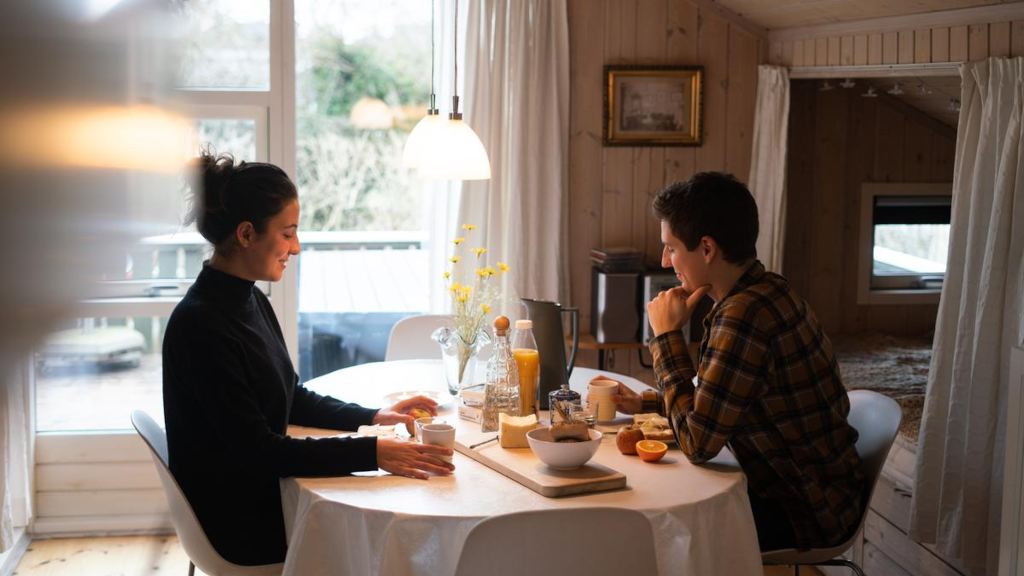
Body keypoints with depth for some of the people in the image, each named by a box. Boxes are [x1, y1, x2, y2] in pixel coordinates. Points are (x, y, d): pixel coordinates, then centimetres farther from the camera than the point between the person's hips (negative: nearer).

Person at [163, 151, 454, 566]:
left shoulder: (252, 301, 5)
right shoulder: (201, 325, -24)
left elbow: (293, 399, 15)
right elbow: (257, 450, -25)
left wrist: (373, 417, 2)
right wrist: (372, 453, -27)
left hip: (264, 488, 8)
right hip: (240, 521, -8)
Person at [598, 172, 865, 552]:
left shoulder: (744, 314, -29)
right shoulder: (768, 292, 4)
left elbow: (698, 442, -25)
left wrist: (666, 335, -18)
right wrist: (643, 402, 10)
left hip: (810, 509, -9)